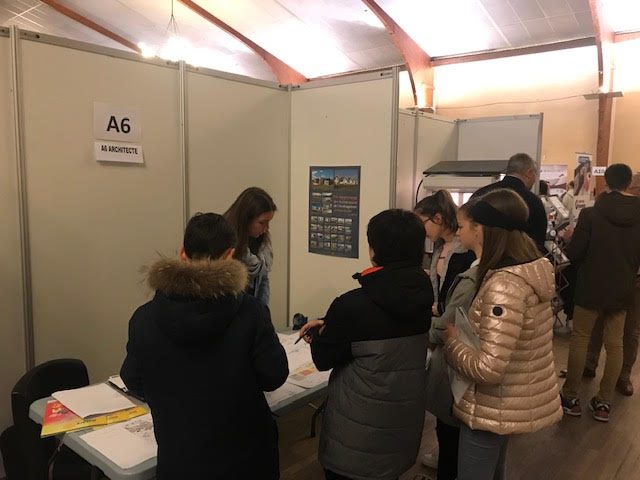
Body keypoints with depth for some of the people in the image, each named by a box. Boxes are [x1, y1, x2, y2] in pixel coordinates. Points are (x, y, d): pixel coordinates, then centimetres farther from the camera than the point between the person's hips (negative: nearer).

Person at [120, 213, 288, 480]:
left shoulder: (145, 318, -16)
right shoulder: (250, 312, -22)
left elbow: (134, 384, -1)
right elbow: (273, 376, -11)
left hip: (179, 456, 1)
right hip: (245, 452, 0)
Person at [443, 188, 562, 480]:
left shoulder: (504, 286, -31)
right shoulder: (532, 272, -2)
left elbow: (488, 368, -32)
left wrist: (452, 340, -16)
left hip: (494, 409, -8)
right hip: (519, 402, 8)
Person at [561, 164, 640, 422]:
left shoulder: (591, 213, -15)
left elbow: (573, 253, -14)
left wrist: (571, 239, 7)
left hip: (592, 287, -3)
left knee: (580, 339, 9)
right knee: (615, 344, 11)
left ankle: (571, 397, 16)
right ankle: (604, 402, 17)